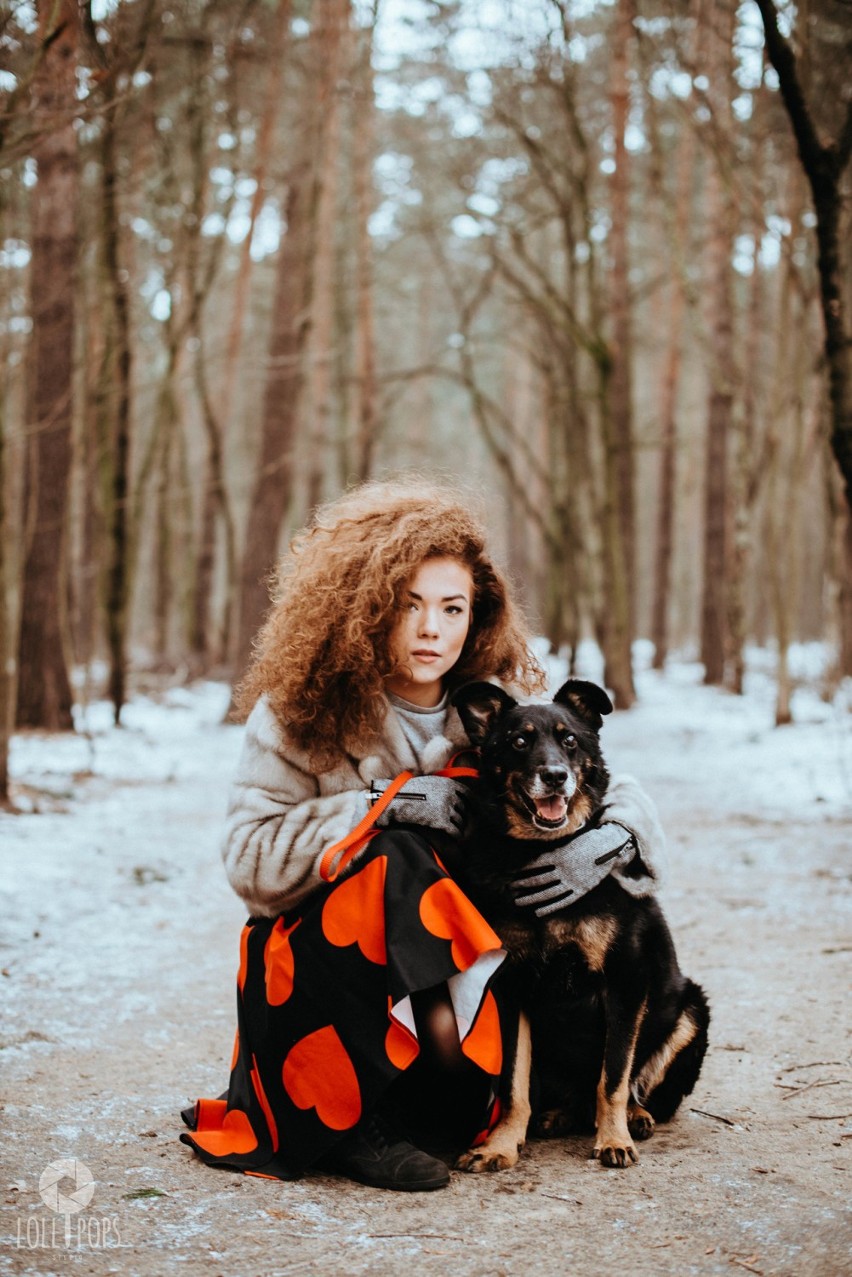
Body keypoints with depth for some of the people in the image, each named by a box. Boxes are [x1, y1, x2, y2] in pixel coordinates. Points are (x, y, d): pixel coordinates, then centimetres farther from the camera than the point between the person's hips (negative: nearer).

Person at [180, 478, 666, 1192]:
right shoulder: (302, 711, -8)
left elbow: (626, 799, 0)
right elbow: (248, 859, -15)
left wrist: (600, 841, -24)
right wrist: (385, 803, -23)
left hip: (461, 963, 3)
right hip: (320, 967, -2)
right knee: (398, 858, -31)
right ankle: (356, 1125, -23)